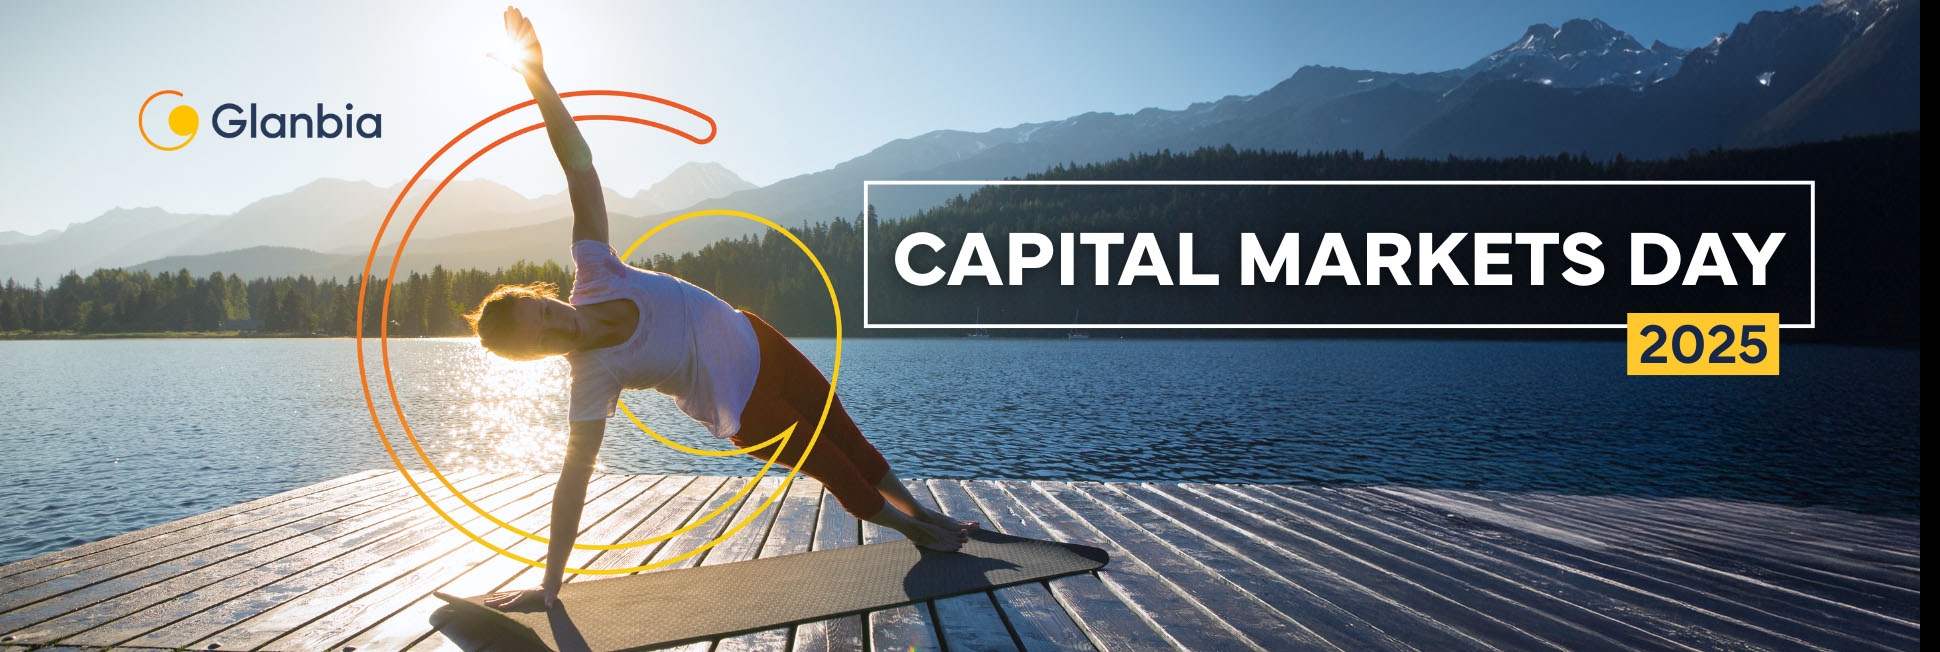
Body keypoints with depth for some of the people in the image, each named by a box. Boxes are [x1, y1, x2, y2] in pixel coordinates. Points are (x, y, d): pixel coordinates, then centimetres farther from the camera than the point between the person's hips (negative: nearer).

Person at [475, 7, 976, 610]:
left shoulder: (593, 272, -23)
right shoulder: (592, 378, -30)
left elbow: (580, 166, -27)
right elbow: (574, 479, -29)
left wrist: (540, 80, -36)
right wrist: (549, 585, -30)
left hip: (753, 339, 5)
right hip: (744, 409, -4)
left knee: (843, 431, 21)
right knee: (835, 467, 11)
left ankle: (922, 512, 46)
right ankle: (907, 525, 42)